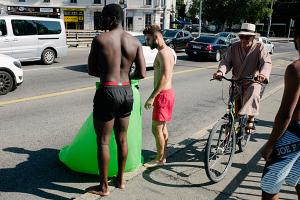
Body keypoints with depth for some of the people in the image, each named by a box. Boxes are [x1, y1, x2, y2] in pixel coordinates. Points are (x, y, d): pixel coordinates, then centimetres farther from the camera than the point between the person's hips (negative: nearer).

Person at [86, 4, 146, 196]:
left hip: (108, 92, -5)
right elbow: (142, 74, -1)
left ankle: (104, 186, 20)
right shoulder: (135, 42, 3)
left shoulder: (100, 39, -7)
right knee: (122, 138, 19)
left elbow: (91, 70, -1)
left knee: (103, 141, 8)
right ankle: (121, 179, 35)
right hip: (127, 93, 5)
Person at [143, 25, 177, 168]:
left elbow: (165, 77, -26)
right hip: (165, 93, 11)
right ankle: (162, 156, 29)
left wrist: (152, 97, -25)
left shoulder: (163, 52, -17)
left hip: (163, 94, -11)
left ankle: (159, 159, 12)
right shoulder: (165, 51, 15)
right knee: (162, 127, 17)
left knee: (156, 129, -2)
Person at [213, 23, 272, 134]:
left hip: (253, 81, -3)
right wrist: (221, 71, -29)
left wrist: (263, 74, -41)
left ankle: (250, 120, -24)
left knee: (253, 93, -33)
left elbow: (266, 62, -18)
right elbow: (226, 61, -6)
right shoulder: (234, 47, 2)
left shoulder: (260, 48, -5)